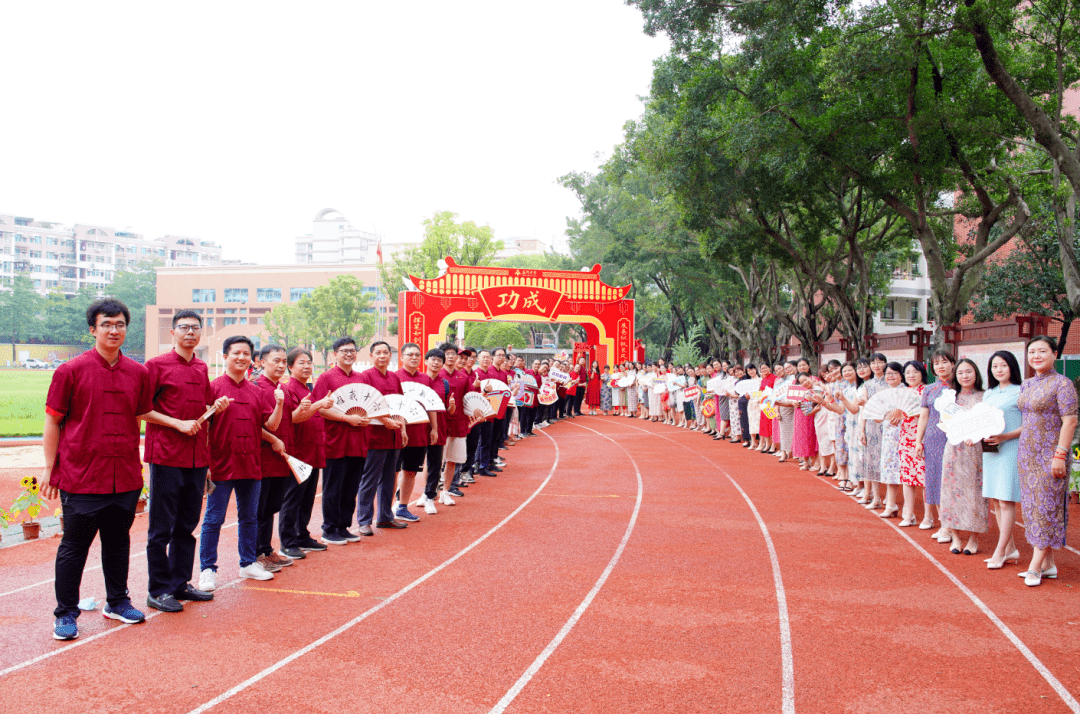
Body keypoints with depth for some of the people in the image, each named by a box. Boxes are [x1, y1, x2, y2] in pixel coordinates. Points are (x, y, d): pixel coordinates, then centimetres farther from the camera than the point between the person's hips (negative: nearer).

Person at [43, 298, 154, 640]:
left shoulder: (138, 373, 6)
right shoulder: (71, 371, -5)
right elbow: (53, 422, -2)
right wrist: (49, 468, -2)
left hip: (125, 476, 4)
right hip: (81, 475, -4)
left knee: (118, 541, 16)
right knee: (74, 545, 4)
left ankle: (117, 602, 32)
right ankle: (66, 614, 18)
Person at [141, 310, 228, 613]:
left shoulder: (202, 369, 14)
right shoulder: (157, 365, -5)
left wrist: (216, 407, 4)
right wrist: (178, 423, -15)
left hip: (197, 457, 6)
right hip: (166, 455, -6)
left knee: (187, 525, 14)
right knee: (162, 528, 1)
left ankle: (180, 583, 24)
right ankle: (158, 590, 10)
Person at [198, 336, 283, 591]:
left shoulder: (257, 392, 9)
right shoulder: (214, 388, -4)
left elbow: (271, 425, 7)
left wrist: (279, 405, -11)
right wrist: (206, 464, -14)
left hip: (251, 465, 5)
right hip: (221, 464, -5)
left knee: (249, 517, 14)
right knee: (213, 519, 2)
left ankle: (248, 563, 26)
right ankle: (207, 569, 12)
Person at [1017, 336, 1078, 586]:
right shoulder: (1026, 384, 13)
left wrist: (1060, 455, -19)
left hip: (1049, 453, -7)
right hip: (1027, 453, 8)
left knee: (1046, 507, -4)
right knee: (1033, 506, 8)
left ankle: (1035, 566, -1)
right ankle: (1048, 564, 15)